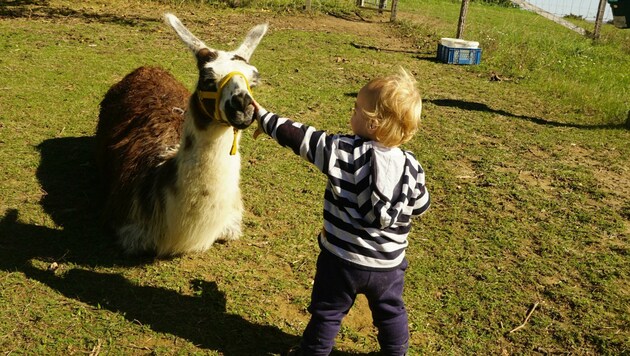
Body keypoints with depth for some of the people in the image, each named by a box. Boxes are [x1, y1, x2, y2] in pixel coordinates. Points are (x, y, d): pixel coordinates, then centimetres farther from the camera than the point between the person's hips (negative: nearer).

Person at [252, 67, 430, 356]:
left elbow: (299, 137, -14)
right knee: (391, 312, 25)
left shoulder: (343, 151, -21)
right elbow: (420, 207, 4)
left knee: (327, 312, 19)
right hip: (389, 265, 3)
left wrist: (265, 118, -1)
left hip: (342, 259, -2)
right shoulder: (411, 166, -11)